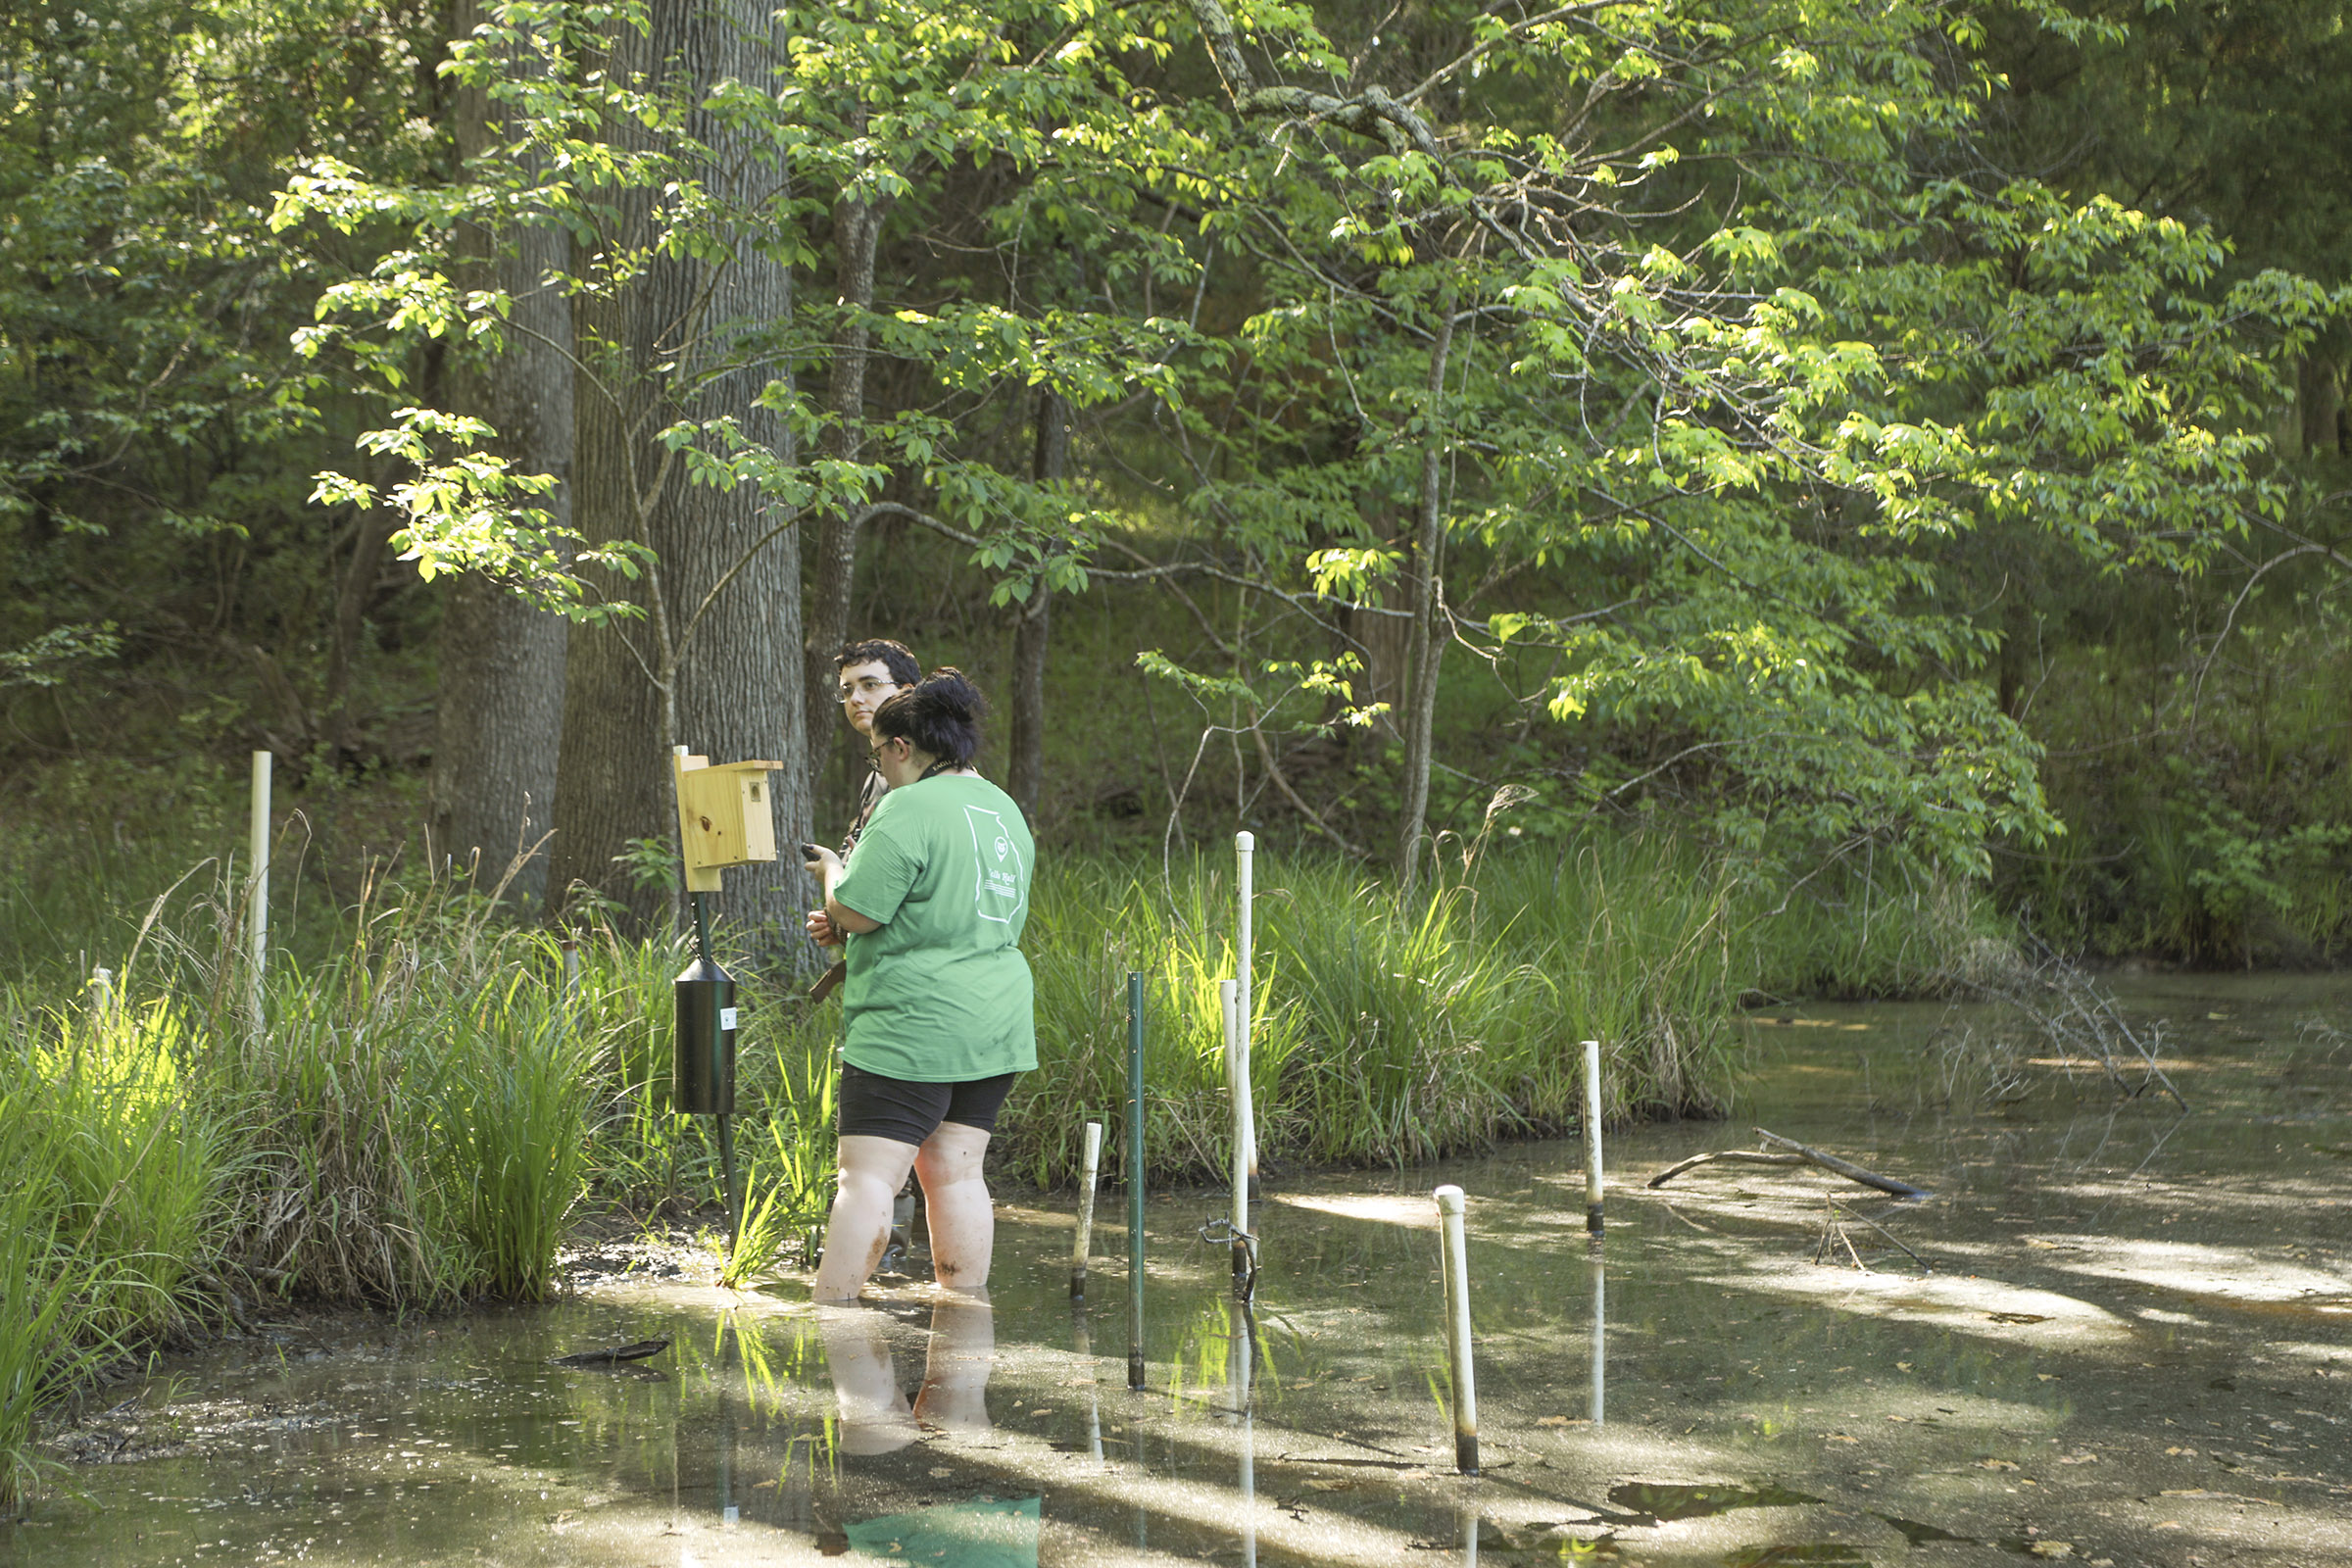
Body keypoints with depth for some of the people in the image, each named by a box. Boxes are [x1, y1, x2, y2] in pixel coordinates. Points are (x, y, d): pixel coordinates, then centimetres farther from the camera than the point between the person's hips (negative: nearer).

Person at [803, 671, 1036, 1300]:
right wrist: (845, 929, 19)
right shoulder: (1005, 810, 16)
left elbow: (855, 911, -16)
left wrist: (834, 878, 6)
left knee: (867, 1178, -7)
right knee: (956, 1171, 11)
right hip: (997, 1024, 9)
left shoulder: (909, 810, -14)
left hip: (912, 1028, -8)